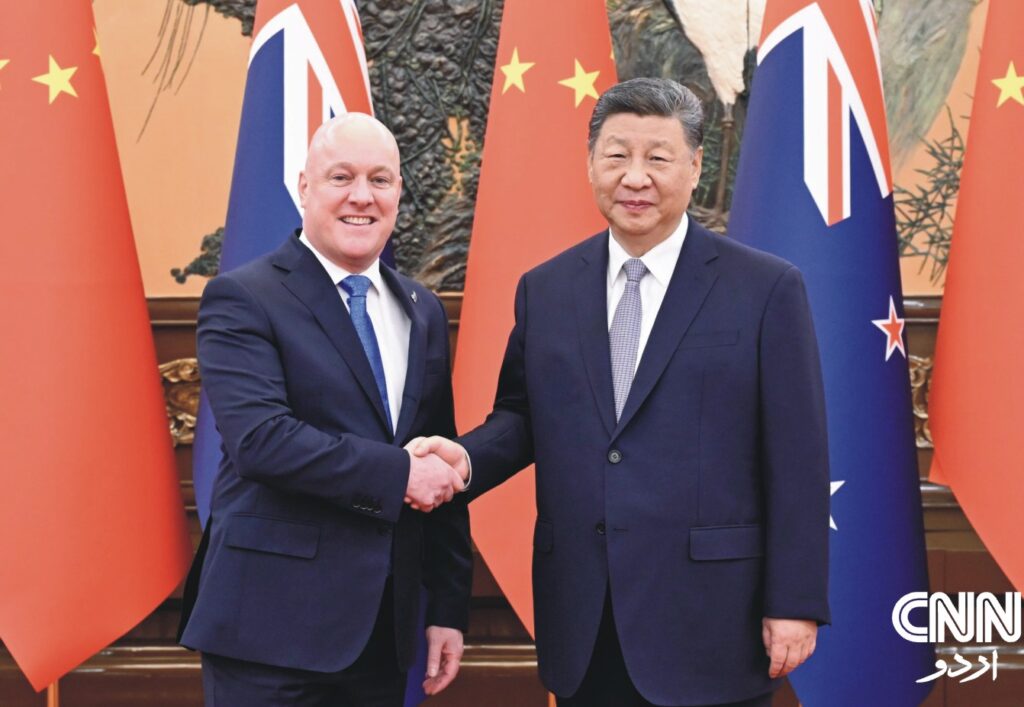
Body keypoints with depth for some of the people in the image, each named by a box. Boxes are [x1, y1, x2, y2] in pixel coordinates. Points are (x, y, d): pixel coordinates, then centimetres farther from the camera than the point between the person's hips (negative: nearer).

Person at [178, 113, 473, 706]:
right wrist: (397, 475, -18)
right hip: (275, 622, -6)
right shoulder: (244, 299, -7)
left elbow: (444, 467, 12)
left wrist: (450, 606, 10)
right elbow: (260, 438, -21)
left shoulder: (423, 312, 11)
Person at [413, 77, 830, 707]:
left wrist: (795, 604, -8)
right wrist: (466, 457, -6)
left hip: (708, 625, -3)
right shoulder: (545, 290, 8)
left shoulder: (766, 288, -4)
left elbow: (797, 462, -5)